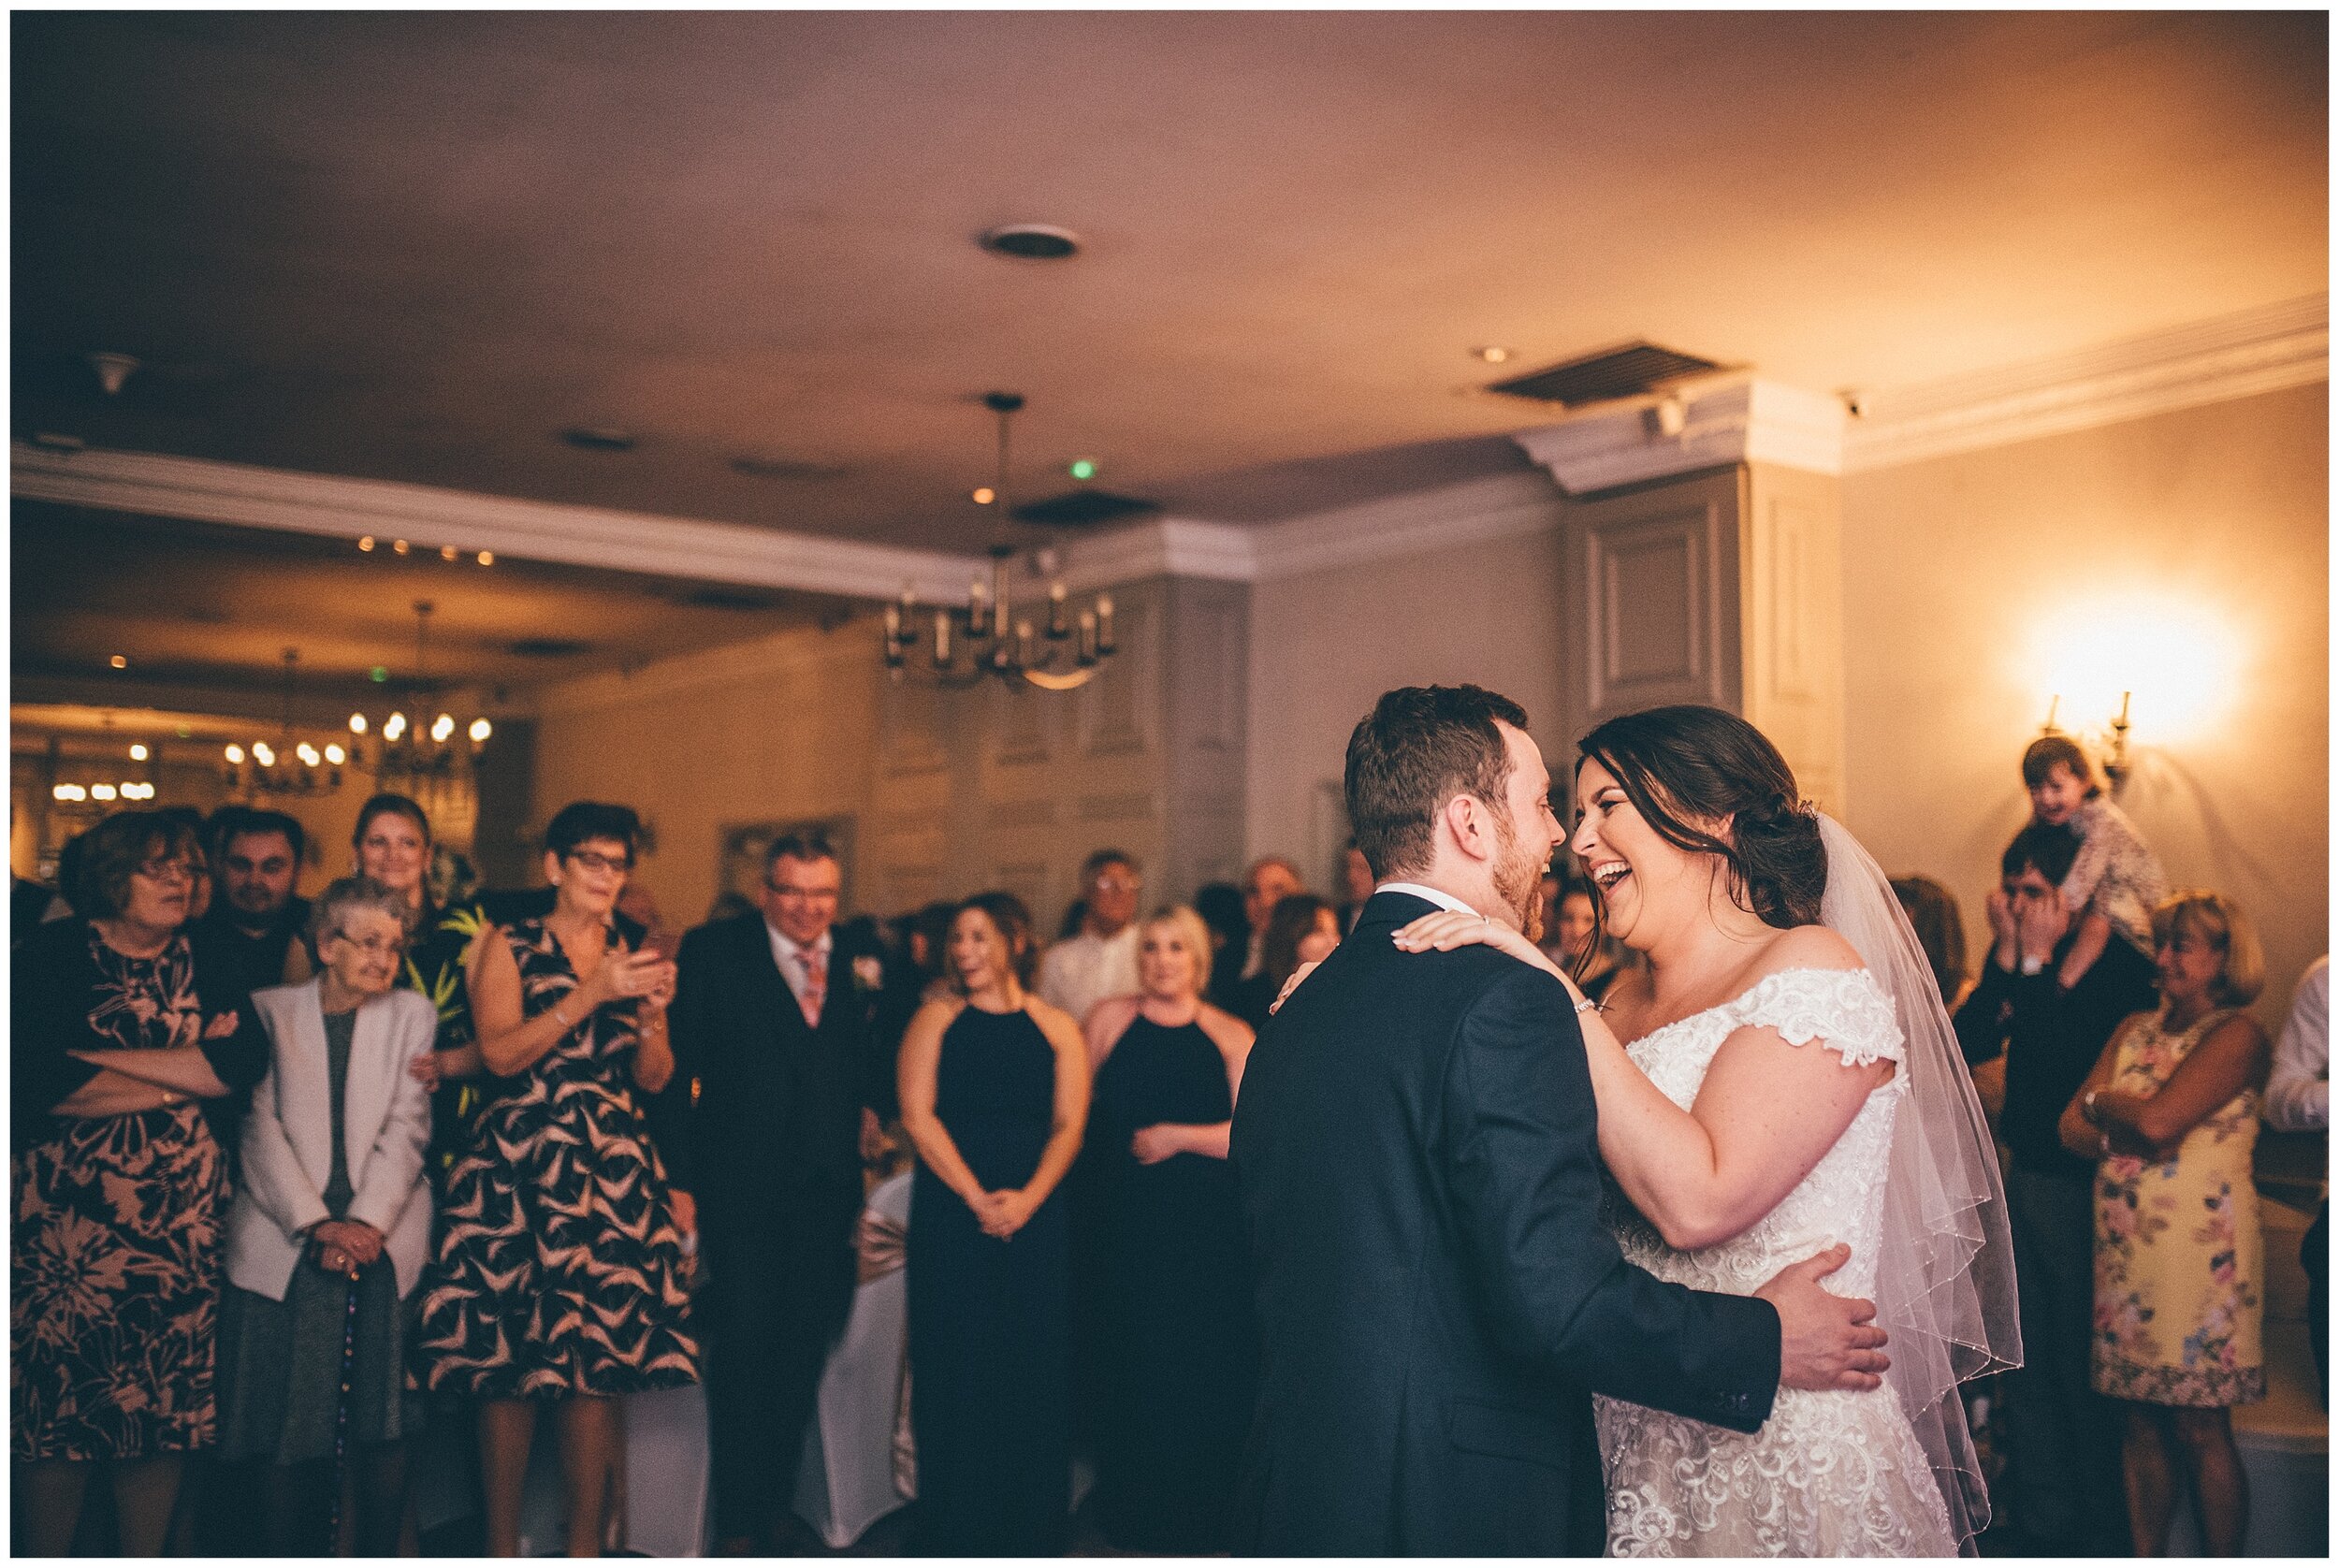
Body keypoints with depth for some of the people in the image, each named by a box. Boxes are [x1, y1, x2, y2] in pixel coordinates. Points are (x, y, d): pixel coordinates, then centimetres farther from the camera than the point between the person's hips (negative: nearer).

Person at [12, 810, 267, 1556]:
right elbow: (36, 1081, -15)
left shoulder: (204, 964, 10)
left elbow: (247, 1058, -7)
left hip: (179, 1217, 3)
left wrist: (108, 1059, -12)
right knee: (56, 1406, 0)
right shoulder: (52, 955, -1)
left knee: (164, 1405, 6)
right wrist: (181, 1076, -10)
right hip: (62, 1214, -3)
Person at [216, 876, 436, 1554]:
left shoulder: (413, 1014, 13)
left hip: (384, 1239, 1)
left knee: (382, 1426, -4)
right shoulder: (269, 1009, 10)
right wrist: (316, 1225, -10)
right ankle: (288, 1555, 5)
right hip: (286, 1242, -1)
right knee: (290, 1429, -5)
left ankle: (380, 1554, 4)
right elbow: (260, 1128, 1)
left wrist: (368, 1223, -10)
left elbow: (407, 1126, 3)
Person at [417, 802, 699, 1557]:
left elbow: (654, 1078, 11)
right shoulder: (511, 949, 4)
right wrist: (591, 994, -15)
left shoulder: (633, 956, 14)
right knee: (508, 1361, -3)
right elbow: (501, 1053, -9)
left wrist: (653, 1011, -7)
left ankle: (586, 1544, 10)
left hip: (612, 1172, 3)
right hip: (517, 1168, -3)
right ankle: (502, 1544, 10)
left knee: (602, 1360, 0)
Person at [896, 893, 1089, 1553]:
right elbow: (917, 1113, -4)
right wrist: (976, 1197, -13)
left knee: (1033, 1370, 3)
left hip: (1035, 1219, 1)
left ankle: (1028, 1532, 15)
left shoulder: (1058, 1030, 7)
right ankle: (953, 1531, 13)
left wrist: (1027, 1198, -16)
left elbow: (1068, 1127, 1)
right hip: (949, 1216, -1)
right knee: (953, 1368, 1)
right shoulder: (937, 1019, 5)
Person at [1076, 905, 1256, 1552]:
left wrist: (1176, 1137, -12)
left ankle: (1198, 1513, 21)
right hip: (1124, 1223, 1)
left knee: (1201, 1365, 3)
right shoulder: (1109, 1019, 6)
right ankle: (1132, 1515, 22)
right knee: (1130, 1361, 6)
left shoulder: (1230, 1035, 3)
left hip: (1205, 1230, 0)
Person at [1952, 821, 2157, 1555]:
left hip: (2080, 1184, -7)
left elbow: (2062, 1059, -24)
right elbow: (1970, 1044, -1)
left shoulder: (2117, 963, -12)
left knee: (2081, 1358, 2)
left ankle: (2100, 1529, 16)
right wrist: (2005, 956, -8)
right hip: (2026, 1175, 7)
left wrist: (2037, 961, -18)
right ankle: (2041, 1515, 26)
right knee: (2027, 1355, 13)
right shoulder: (2025, 959, 8)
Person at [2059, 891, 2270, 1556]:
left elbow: (2157, 1120, -19)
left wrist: (2103, 1101, 0)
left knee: (2200, 1428, -1)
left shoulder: (2236, 1033, -6)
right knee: (2143, 1419, 10)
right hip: (2125, 1244, 6)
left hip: (2199, 1248, -6)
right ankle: (2146, 1558, 19)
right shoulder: (2137, 1029, 15)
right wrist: (2129, 1133, -11)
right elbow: (2072, 1127, 7)